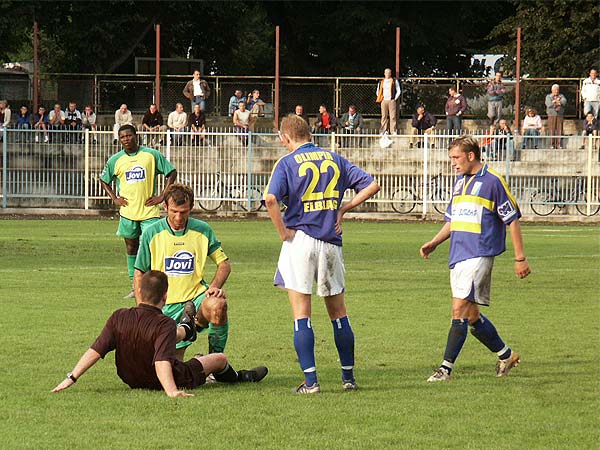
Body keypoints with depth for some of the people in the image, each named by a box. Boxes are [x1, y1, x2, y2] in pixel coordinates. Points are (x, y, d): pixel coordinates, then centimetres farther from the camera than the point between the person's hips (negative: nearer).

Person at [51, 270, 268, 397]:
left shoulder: (119, 318, -19)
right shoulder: (164, 325, -32)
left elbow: (96, 350, -21)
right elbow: (162, 362, -43)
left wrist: (71, 378, -20)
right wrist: (171, 391, -53)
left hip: (132, 380, 5)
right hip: (176, 379, -5)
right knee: (220, 359, 20)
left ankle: (186, 329, 68)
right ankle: (237, 377, 53)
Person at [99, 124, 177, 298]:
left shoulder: (152, 155, -1)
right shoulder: (115, 160, 5)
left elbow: (171, 172, 5)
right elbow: (104, 180, 20)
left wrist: (162, 197, -2)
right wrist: (114, 199, 6)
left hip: (149, 210, -3)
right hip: (128, 211, 3)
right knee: (131, 248, 7)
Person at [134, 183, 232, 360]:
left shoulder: (203, 230, 2)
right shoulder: (151, 234, 0)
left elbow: (224, 263, 10)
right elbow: (139, 275, 6)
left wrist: (215, 286, -10)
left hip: (197, 297, 0)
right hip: (167, 306, 0)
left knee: (218, 305, -36)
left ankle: (216, 358, -17)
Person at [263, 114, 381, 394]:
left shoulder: (287, 163, -4)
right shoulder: (334, 159, 9)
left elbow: (271, 198, -21)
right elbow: (371, 185, 7)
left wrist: (283, 231, -10)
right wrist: (343, 209, 9)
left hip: (300, 242, -4)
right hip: (331, 243, 4)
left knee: (301, 316, 0)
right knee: (339, 313, 14)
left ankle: (310, 381, -5)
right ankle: (349, 378, 17)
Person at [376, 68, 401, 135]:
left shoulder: (394, 81, 8)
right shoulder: (381, 82, 15)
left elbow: (398, 91, 6)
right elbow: (378, 91, 19)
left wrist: (395, 98, -3)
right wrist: (381, 98, 6)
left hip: (392, 101, -2)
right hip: (384, 101, 2)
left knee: (393, 116, -7)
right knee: (384, 116, -1)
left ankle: (393, 131, -8)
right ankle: (384, 131, 1)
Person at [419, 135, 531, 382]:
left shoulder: (492, 181, -7)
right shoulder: (460, 182, 16)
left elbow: (513, 220, -5)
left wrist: (520, 258, -6)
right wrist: (434, 243, 10)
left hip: (479, 255, -8)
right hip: (458, 256, 8)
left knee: (459, 309, -15)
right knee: (472, 316, 11)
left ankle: (446, 368, -16)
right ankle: (506, 355, 28)